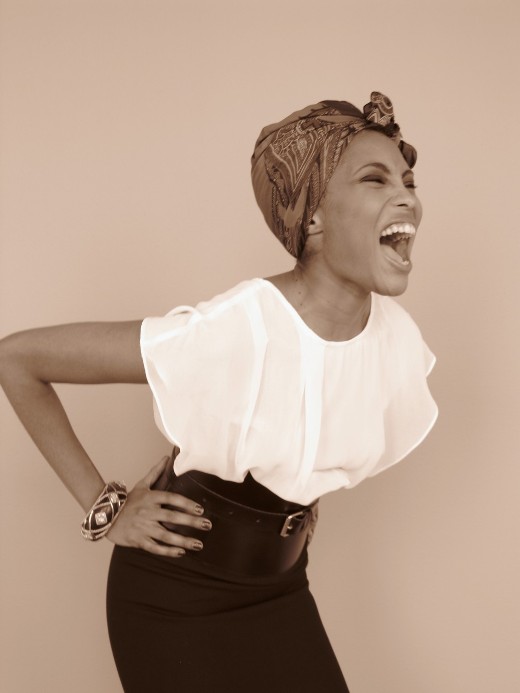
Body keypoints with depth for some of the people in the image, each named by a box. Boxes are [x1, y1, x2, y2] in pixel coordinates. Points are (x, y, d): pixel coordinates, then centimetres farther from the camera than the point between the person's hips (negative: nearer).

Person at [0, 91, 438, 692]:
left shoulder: (397, 336, -11)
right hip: (173, 597, -5)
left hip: (280, 590, 5)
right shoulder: (224, 334, -30)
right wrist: (104, 508, -18)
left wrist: (302, 499, 8)